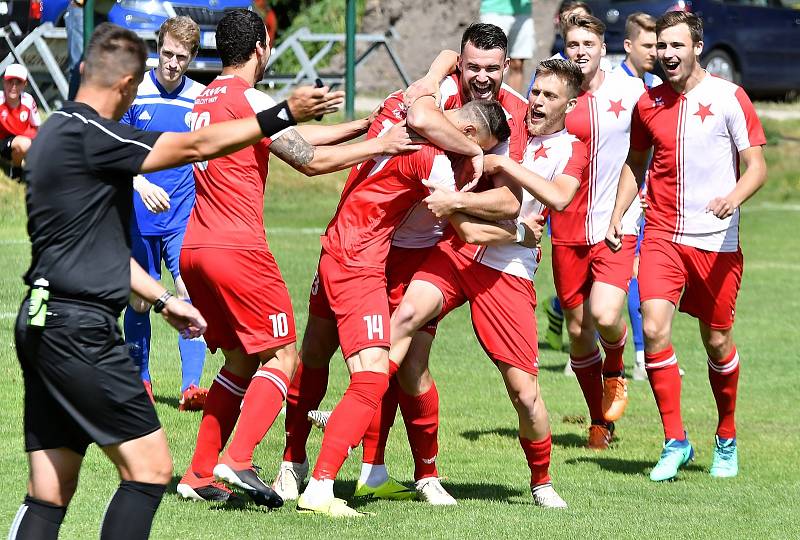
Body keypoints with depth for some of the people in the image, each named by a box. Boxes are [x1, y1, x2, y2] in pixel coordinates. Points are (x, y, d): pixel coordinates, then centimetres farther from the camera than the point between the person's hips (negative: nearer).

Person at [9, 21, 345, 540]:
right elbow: (195, 146, -12)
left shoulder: (58, 132, 18)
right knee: (150, 467, -7)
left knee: (49, 495, 8)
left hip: (43, 323, 10)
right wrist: (282, 115, -5)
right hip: (80, 329, -10)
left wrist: (163, 300, 31)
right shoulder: (86, 134, -14)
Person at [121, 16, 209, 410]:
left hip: (185, 217, 0)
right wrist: (141, 184, -22)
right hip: (139, 215, 0)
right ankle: (140, 380, 24)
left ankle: (191, 386, -17)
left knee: (190, 293, -14)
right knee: (138, 302, 7)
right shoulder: (134, 93, -3)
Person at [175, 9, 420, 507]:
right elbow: (310, 159, -11)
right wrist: (379, 145, -2)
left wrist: (364, 124, 22)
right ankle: (238, 460, -18)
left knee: (241, 360, 17)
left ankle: (200, 474, 11)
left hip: (193, 249, 9)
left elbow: (295, 137, 22)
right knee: (281, 355, -3)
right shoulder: (248, 100, -10)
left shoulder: (207, 99, 18)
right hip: (237, 248, -9)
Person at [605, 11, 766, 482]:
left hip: (717, 241, -3)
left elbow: (758, 166, -6)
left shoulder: (728, 97, -5)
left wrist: (735, 196, -27)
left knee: (717, 341, 6)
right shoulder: (649, 103, 7)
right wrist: (617, 216, 9)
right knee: (654, 329, -15)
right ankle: (675, 442, -5)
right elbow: (636, 163, 21)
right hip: (662, 235, 3)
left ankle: (727, 439, 28)